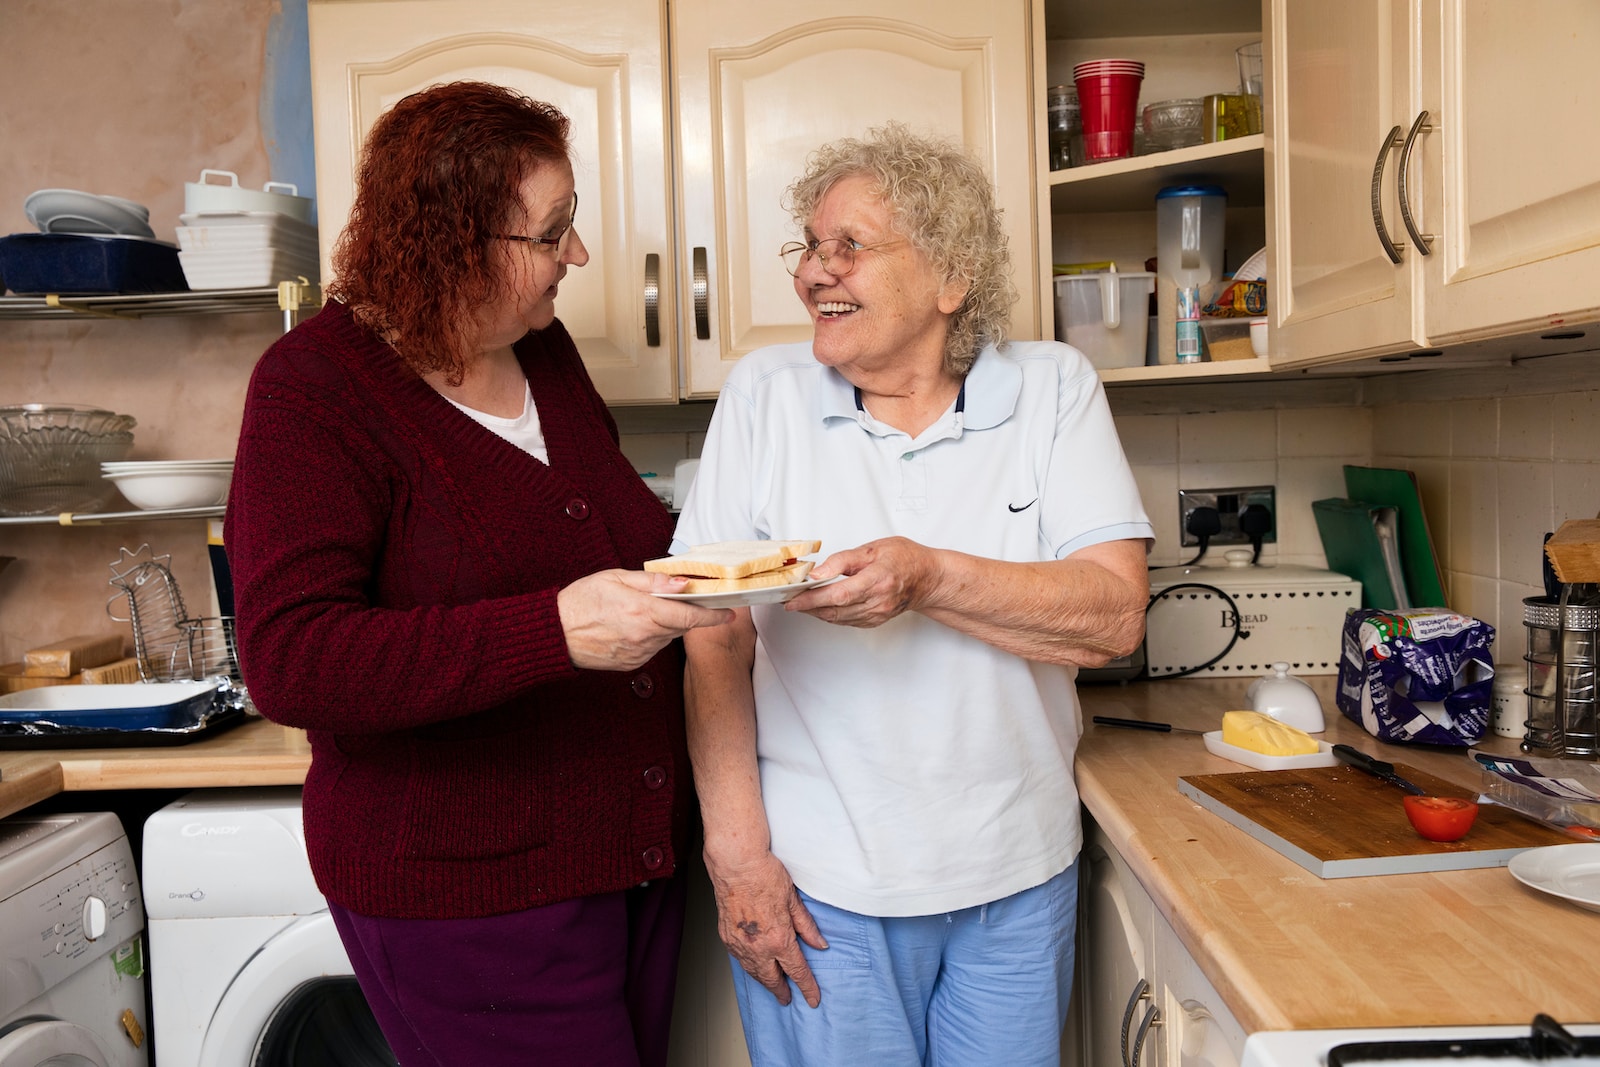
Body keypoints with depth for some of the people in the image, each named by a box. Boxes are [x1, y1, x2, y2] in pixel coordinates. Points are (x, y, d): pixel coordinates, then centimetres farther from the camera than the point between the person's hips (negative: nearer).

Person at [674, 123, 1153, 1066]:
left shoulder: (1053, 388, -2)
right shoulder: (765, 394, -3)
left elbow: (1115, 615, -12)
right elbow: (717, 639, -5)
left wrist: (927, 578, -26)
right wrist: (738, 854, -10)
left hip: (1018, 875, 1)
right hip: (820, 881, -1)